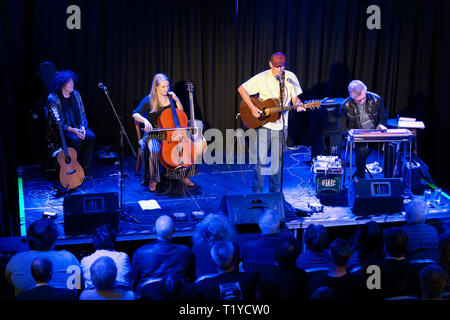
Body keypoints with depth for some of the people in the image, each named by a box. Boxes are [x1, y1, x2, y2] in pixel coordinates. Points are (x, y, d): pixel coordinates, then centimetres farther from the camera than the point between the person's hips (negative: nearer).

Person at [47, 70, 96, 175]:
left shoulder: (75, 94, 5)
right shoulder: (52, 98, -12)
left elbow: (82, 113, 9)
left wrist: (83, 127, -10)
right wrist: (72, 130, -23)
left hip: (78, 126, 5)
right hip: (62, 129, -5)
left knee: (91, 137, -23)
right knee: (76, 140, -34)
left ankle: (84, 169, -12)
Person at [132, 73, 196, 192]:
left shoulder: (170, 97, 8)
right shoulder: (149, 100, -5)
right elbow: (135, 115, -9)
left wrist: (176, 99, -2)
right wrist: (145, 121, -29)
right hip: (153, 133, -4)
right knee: (154, 150, -36)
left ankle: (184, 175, -2)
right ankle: (152, 180, -19)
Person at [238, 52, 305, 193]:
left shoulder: (291, 77, 1)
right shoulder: (262, 78, -9)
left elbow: (295, 98, 8)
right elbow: (242, 89, -6)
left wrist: (298, 105, -16)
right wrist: (252, 107, -15)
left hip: (280, 125, 3)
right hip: (263, 124, -3)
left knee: (277, 160, 11)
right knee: (260, 159, -4)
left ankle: (275, 189, 25)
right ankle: (257, 191, 10)